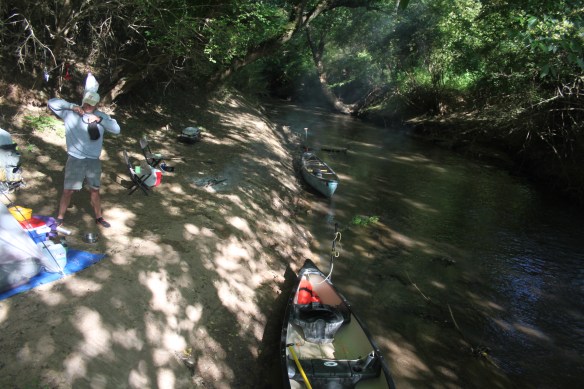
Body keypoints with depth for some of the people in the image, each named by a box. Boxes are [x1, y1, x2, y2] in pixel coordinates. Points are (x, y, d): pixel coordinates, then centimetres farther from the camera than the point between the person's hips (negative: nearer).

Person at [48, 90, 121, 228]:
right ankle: (60, 217, 20)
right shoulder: (70, 113, -4)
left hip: (94, 160, 3)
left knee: (95, 190, 15)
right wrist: (71, 106, -16)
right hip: (75, 159, -2)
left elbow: (117, 129, -7)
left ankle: (99, 217, 29)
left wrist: (99, 119, -17)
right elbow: (52, 103, -8)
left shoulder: (101, 116, 3)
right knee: (68, 190, 2)